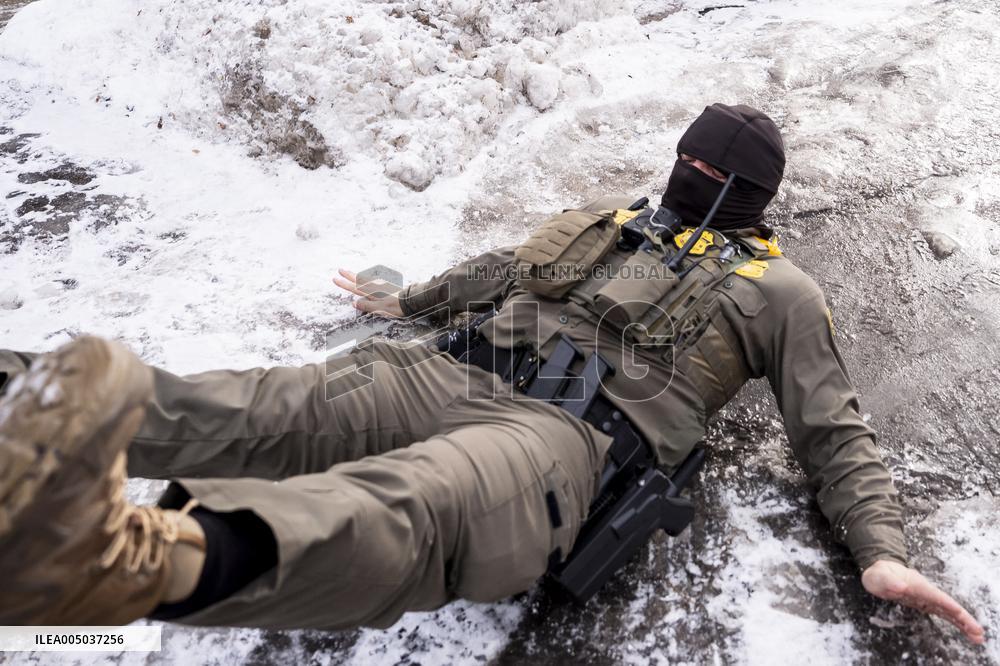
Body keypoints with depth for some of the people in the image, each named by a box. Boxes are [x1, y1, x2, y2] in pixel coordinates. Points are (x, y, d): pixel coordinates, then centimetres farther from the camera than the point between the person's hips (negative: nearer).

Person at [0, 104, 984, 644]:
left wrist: (881, 552, 1)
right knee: (266, 410, -20)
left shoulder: (777, 292, 18)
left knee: (408, 512, -41)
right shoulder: (608, 220, 29)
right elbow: (502, 269, 38)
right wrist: (404, 302, 44)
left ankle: (142, 557, -67)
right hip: (466, 376, 6)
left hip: (569, 434, -6)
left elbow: (835, 433, 16)